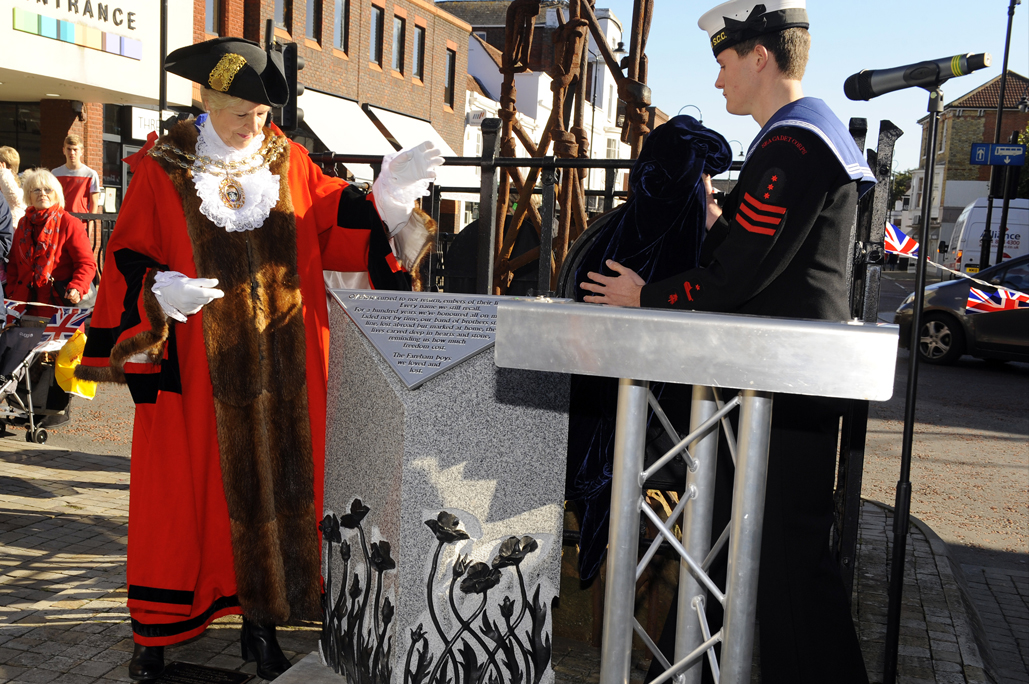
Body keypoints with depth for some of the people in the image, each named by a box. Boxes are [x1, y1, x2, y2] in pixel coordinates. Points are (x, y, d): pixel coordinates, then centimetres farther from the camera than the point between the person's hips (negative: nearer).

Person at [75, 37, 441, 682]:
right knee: (183, 492, 7)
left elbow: (343, 222, 2)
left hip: (281, 372, 3)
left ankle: (261, 618, 25)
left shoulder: (288, 161, 5)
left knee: (274, 486, 9)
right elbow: (130, 264, -3)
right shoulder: (163, 171, -3)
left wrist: (390, 191, -15)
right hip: (195, 370, -2)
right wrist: (164, 290, -22)